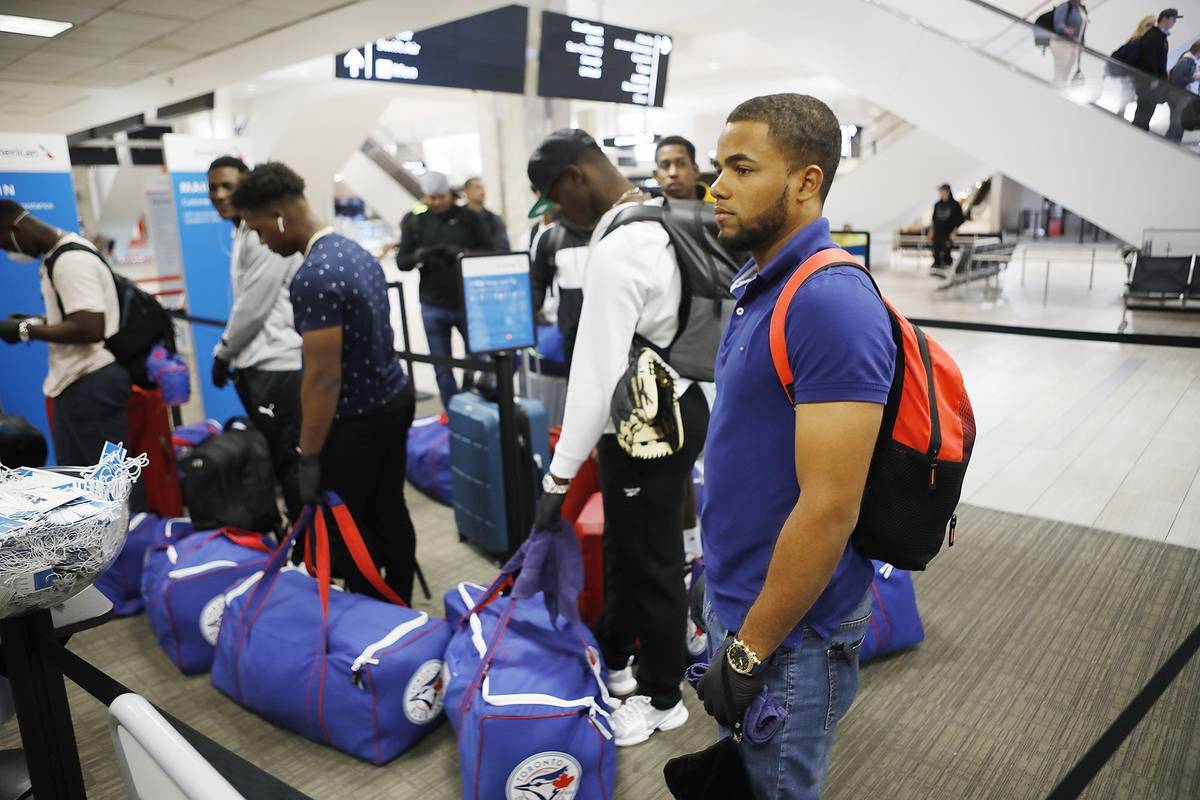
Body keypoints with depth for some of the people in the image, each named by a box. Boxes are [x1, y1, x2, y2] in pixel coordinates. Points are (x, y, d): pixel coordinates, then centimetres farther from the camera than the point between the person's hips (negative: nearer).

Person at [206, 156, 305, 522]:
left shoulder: (266, 233, -14)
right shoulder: (243, 233, 17)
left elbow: (254, 308, -16)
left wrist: (222, 354, -4)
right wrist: (230, 353, 16)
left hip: (277, 364, -10)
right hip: (257, 363, 10)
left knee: (289, 460, -4)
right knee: (275, 457, 15)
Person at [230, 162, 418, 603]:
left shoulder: (313, 277, -23)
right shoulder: (357, 252, 6)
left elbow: (324, 376, -24)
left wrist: (309, 457, -17)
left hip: (358, 417, -9)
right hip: (394, 397, 9)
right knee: (389, 513, 16)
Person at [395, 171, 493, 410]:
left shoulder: (469, 218, -1)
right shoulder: (414, 220, 1)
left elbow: (489, 253, -2)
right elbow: (401, 262, 1)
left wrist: (465, 254, -20)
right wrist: (418, 256, -20)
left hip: (468, 303, -1)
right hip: (433, 307, 1)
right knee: (442, 368, 8)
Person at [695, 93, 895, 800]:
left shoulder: (831, 302, -25)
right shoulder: (764, 284, 6)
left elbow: (829, 510, -26)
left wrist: (749, 652, -18)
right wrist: (728, 608, 17)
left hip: (792, 629, -8)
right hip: (738, 599, 8)